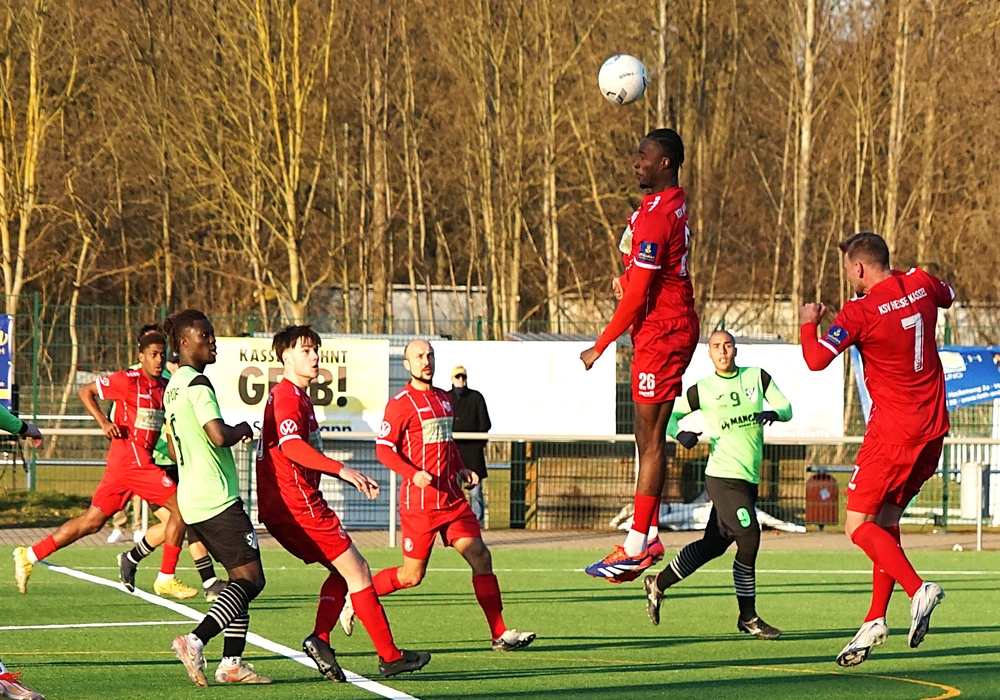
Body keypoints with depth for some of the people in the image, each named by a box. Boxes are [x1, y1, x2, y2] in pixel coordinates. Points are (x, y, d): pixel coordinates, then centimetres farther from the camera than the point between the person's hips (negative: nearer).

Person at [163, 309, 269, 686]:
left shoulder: (173, 386, 16)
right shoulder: (198, 384, -14)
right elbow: (219, 435, -25)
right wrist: (242, 429, -6)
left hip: (191, 498, 10)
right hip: (217, 499, -10)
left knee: (241, 578, 12)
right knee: (250, 578, -10)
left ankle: (232, 661, 6)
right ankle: (195, 641, -23)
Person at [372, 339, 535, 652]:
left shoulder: (443, 399, 15)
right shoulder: (400, 403, -8)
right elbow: (383, 449, -11)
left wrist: (460, 469, 13)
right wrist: (414, 473, -24)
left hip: (451, 497, 7)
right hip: (419, 501, -6)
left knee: (480, 557, -5)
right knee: (411, 576, -1)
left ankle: (500, 634, -4)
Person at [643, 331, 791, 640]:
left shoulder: (758, 377, 9)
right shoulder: (702, 390, 0)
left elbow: (786, 408, 6)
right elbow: (670, 414, 8)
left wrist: (774, 412, -17)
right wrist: (679, 433, -13)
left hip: (749, 479, 5)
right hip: (723, 476, -5)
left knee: (713, 545, 11)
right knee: (748, 539, -14)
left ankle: (658, 584, 28)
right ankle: (748, 617, -3)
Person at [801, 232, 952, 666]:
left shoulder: (861, 310, -16)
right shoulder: (921, 284, 4)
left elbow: (816, 359, -18)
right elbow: (948, 296, 28)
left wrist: (808, 322, 0)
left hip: (893, 431, -8)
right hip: (933, 428, 8)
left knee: (859, 526, -2)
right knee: (886, 522, 15)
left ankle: (917, 589, -21)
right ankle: (875, 621, 11)